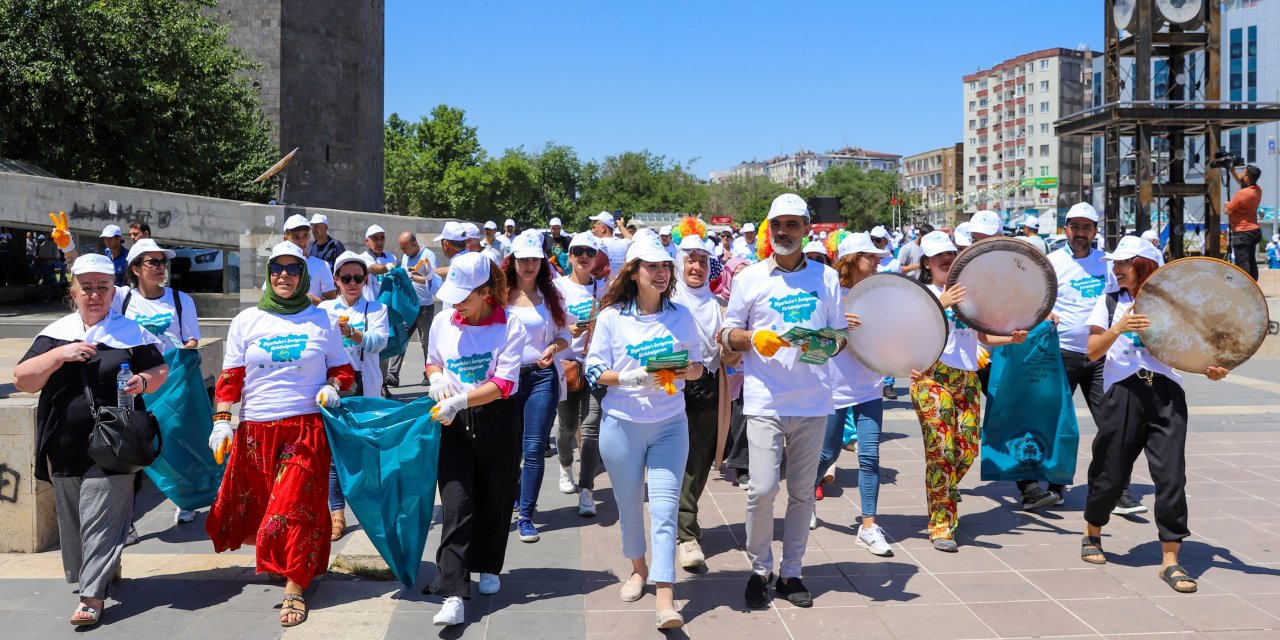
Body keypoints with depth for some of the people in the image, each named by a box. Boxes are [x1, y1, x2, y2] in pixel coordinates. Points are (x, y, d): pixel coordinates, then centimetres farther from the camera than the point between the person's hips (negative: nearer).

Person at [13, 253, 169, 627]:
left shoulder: (131, 332, 3)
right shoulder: (55, 334, 7)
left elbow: (161, 372, 10)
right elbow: (22, 380, 0)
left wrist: (144, 382, -13)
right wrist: (59, 354, -15)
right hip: (65, 446, 4)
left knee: (102, 517, -6)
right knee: (72, 517, 14)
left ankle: (93, 595, -2)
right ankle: (105, 569, 34)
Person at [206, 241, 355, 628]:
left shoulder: (320, 319, 7)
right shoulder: (247, 320, 7)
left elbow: (343, 368, 15)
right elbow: (231, 376, 6)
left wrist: (333, 387, -6)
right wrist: (222, 421, -3)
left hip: (307, 428, -2)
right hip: (255, 431, 2)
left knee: (297, 505, -8)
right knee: (254, 503, 6)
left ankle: (294, 587, -1)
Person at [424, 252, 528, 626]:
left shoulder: (509, 326, -10)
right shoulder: (442, 322, 1)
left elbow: (503, 384, -16)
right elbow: (433, 362, 19)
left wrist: (460, 401, -25)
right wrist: (436, 378, -4)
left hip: (497, 420, -1)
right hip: (454, 424, 2)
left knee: (494, 498, 12)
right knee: (456, 506, -6)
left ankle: (489, 568, 36)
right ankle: (453, 595, -10)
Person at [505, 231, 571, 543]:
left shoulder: (551, 296, 5)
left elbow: (564, 334, 8)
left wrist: (554, 347, -13)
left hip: (542, 377, 0)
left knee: (534, 449, -4)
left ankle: (526, 517, 3)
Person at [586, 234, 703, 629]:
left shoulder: (681, 316, 4)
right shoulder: (612, 317, -3)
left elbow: (698, 366, 9)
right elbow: (594, 371, -4)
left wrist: (686, 371, -15)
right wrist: (632, 378, -21)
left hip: (670, 424, 0)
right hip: (622, 423, 0)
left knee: (665, 506, -8)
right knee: (629, 503, 11)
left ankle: (665, 595, -10)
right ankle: (638, 569, 36)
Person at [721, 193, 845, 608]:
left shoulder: (827, 277, 9)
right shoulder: (750, 278, 4)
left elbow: (841, 333, 12)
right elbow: (728, 333, 6)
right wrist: (753, 338, -14)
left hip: (813, 399, 2)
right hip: (765, 399, -2)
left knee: (802, 491, 8)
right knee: (762, 488, -9)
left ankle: (791, 572, 22)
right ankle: (760, 569, 12)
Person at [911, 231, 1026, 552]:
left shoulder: (967, 294, 19)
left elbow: (984, 336, 21)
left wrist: (1012, 338, 4)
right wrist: (942, 303, -27)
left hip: (967, 378, 6)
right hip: (933, 377, -6)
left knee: (967, 449, 2)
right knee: (942, 449, -11)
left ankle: (943, 492, 32)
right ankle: (941, 525, -4)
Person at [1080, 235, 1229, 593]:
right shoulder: (1109, 303, 10)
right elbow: (1093, 352, -1)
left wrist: (1209, 370, -9)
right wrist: (1119, 328, -18)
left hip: (1166, 393, 1)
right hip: (1123, 391, 0)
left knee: (1171, 476, -6)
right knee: (1111, 473, 5)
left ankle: (1170, 560, 3)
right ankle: (1092, 534, 31)